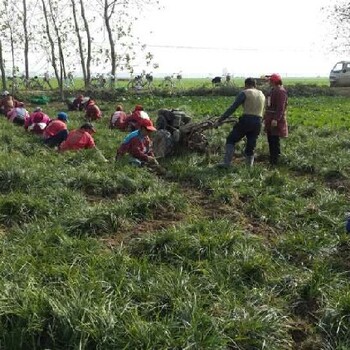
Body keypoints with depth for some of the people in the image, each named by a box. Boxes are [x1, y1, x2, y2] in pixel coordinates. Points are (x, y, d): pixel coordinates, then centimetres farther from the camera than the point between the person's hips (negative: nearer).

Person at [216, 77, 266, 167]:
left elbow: (233, 107, -8)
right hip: (258, 123, 5)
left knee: (231, 140, 7)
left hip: (246, 120, -5)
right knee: (250, 146, 13)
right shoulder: (262, 95, 17)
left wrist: (221, 119, -6)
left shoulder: (244, 93, -3)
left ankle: (227, 162, -3)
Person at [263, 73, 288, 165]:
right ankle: (271, 160, 22)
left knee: (275, 141, -6)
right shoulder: (273, 90, 17)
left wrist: (276, 119, -28)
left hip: (276, 121, -10)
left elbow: (280, 108, -22)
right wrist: (265, 118, 23)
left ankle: (275, 161, -1)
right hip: (270, 121, 10)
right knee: (270, 140, 13)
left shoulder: (281, 92, -15)